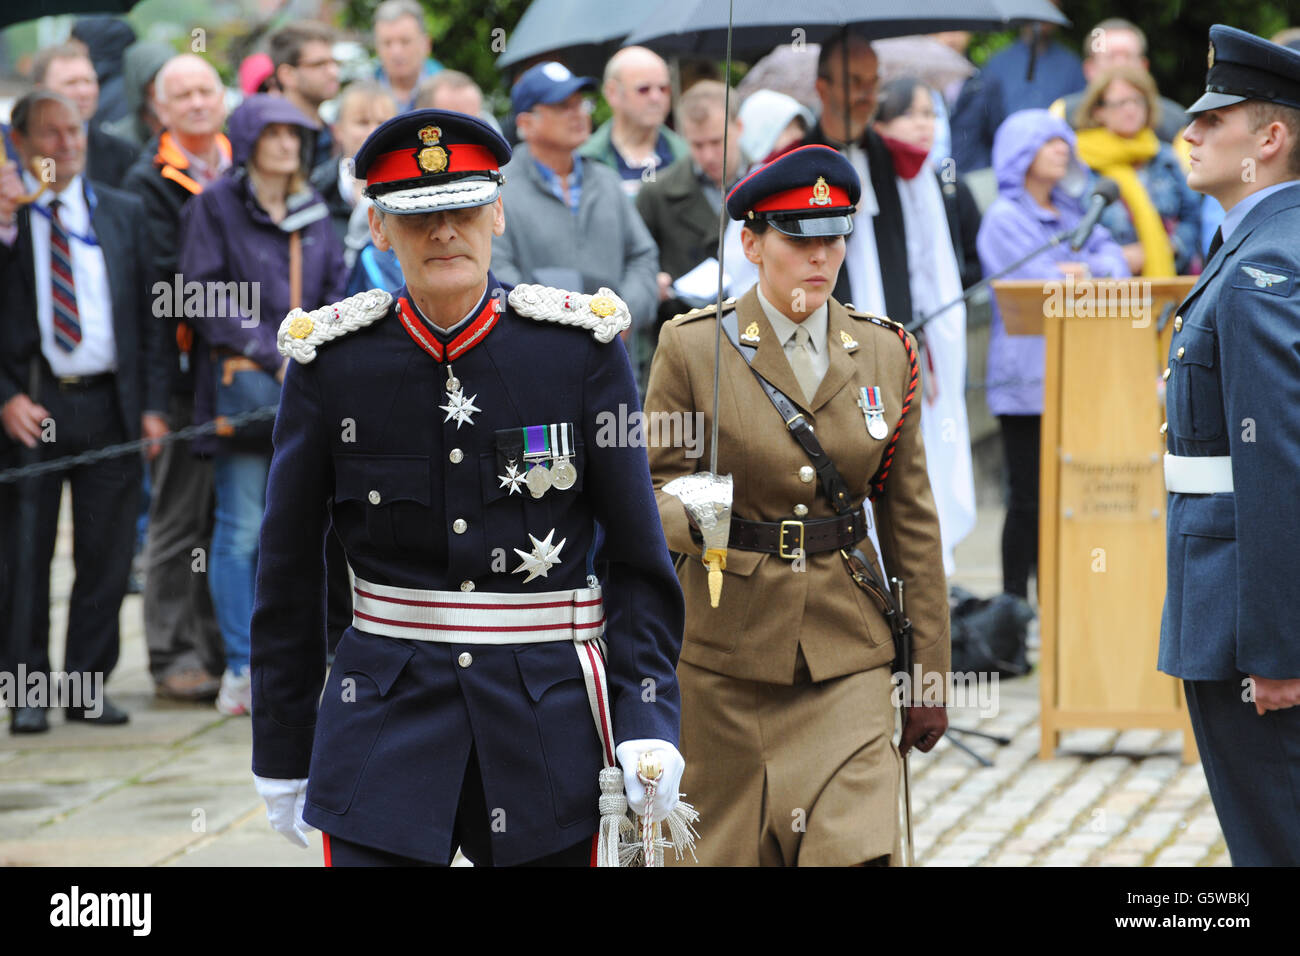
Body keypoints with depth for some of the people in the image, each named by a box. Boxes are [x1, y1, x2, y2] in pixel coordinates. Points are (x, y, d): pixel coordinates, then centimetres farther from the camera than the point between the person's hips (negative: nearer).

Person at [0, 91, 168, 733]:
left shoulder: (123, 214, 12)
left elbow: (147, 313, 12)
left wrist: (153, 402, 4)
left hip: (109, 406, 3)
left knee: (105, 558, 3)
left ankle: (87, 685, 12)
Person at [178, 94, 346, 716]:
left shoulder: (313, 210, 16)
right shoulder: (215, 205, 1)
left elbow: (336, 290, 15)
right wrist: (273, 355, -11)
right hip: (241, 380, -4)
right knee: (242, 529, -6)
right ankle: (241, 670, -2)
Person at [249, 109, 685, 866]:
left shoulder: (582, 348, -2)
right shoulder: (331, 363, -1)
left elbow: (637, 558, 0)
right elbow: (289, 573, 6)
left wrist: (648, 724, -10)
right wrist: (282, 759, 8)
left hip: (549, 719, 0)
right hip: (386, 719, 0)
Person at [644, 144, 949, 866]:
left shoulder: (885, 354, 6)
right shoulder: (694, 348, -2)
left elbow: (911, 522, 9)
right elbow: (656, 486, 0)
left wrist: (929, 672, 9)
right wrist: (695, 517, -25)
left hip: (847, 653, 1)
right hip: (724, 647, -1)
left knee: (857, 848, -13)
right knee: (734, 853, 6)